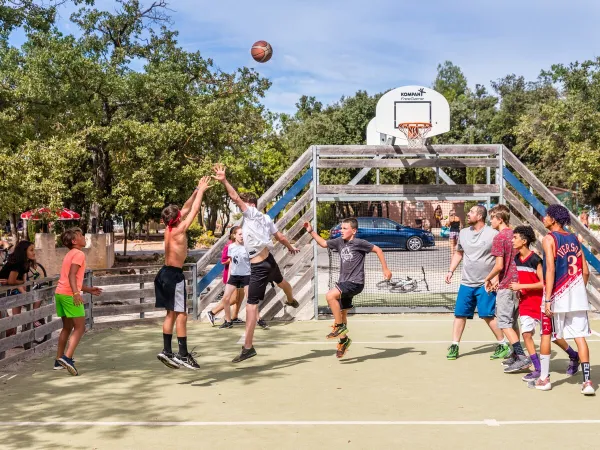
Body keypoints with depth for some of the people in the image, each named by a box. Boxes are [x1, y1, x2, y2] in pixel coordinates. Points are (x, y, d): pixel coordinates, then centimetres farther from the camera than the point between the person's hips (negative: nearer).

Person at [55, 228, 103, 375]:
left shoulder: (69, 254, 21)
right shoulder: (79, 254, -7)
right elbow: (72, 275, -20)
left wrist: (88, 289, 29)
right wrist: (76, 293, -31)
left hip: (60, 293, 9)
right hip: (69, 295, -9)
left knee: (67, 327, 19)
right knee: (80, 328, -6)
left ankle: (59, 360, 22)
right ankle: (67, 357, -20)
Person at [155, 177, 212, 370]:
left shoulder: (169, 229, 7)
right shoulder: (179, 230, -15)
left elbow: (187, 208, 18)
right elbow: (194, 210, -9)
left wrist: (196, 191, 18)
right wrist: (201, 191, 1)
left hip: (166, 273, 9)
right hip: (174, 275, -9)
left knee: (171, 314, 13)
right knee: (181, 315, -5)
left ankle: (167, 351, 16)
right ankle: (183, 355, -4)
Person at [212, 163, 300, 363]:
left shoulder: (251, 213, -11)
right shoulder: (265, 218, 9)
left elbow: (236, 198, -26)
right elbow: (280, 237, 16)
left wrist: (224, 181, -31)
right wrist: (291, 248, 33)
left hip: (258, 266, -9)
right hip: (269, 259, 9)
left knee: (251, 304, -10)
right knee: (281, 281, 39)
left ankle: (248, 347, -14)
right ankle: (292, 301, 74)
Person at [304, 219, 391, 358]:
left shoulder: (359, 243, -11)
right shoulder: (339, 242, 7)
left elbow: (378, 250, -6)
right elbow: (324, 243, 21)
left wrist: (385, 269, -6)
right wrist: (311, 232, 14)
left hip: (355, 282, -7)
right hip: (344, 282, 7)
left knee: (330, 296, -27)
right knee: (342, 313, 14)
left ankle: (340, 326, -11)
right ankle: (343, 340, 32)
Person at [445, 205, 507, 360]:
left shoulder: (493, 234, -9)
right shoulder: (463, 233, 9)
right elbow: (458, 253, 21)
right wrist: (451, 271, 11)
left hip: (486, 284, -6)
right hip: (466, 283, 6)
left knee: (487, 315, -7)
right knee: (459, 313, 4)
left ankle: (503, 346, 7)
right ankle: (454, 346, 12)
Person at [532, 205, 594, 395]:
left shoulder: (549, 239, -7)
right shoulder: (574, 239, 11)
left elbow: (550, 270, -15)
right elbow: (585, 271, 10)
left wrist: (547, 299, -15)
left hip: (557, 295, -5)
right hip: (577, 297, 5)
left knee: (546, 335, 9)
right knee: (580, 336, 3)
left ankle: (544, 378, 15)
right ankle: (587, 381, -2)